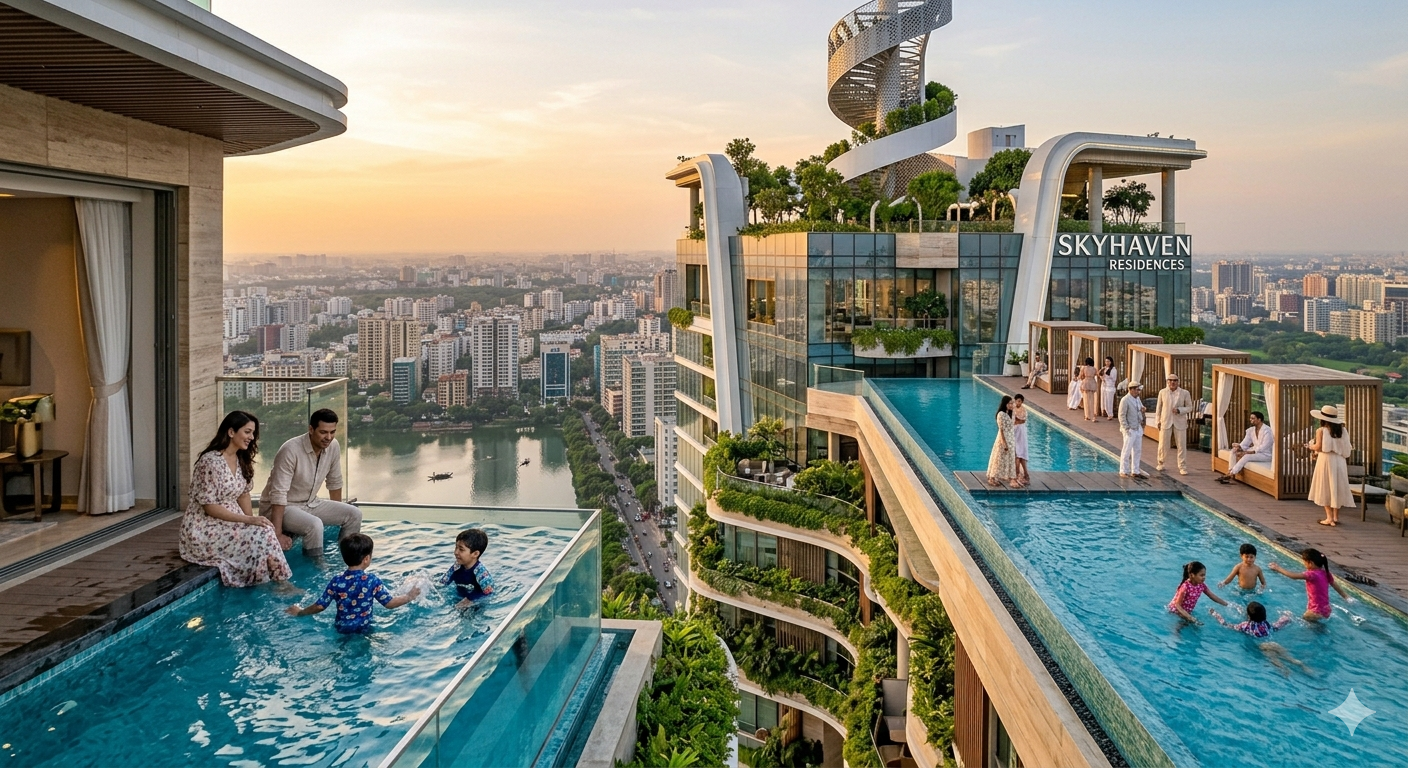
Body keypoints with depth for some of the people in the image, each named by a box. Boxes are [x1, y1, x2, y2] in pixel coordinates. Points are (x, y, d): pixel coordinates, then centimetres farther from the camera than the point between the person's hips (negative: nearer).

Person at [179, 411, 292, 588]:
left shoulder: (241, 460, 6)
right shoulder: (210, 461, -21)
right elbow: (209, 507, -20)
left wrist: (252, 520, -6)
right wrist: (248, 520, -23)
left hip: (229, 522, 8)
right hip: (205, 528, -8)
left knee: (262, 530, -19)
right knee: (260, 534, -23)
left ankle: (279, 582, -11)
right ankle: (278, 582, -9)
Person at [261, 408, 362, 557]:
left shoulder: (333, 447, -9)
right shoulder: (290, 450, -28)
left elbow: (334, 482, 8)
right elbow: (278, 494, -29)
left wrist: (337, 514, 18)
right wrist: (278, 534, -31)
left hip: (310, 504, 7)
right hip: (281, 507, -7)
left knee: (354, 514, -7)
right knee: (314, 524, -34)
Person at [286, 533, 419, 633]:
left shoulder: (336, 581, -4)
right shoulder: (372, 581, -10)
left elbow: (319, 606, 1)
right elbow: (389, 603, -4)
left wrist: (299, 612, 18)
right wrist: (409, 597, 13)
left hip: (340, 629, 2)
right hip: (364, 628, -2)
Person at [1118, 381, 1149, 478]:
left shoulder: (1137, 398, 9)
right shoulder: (1125, 400, -16)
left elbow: (1141, 407, 23)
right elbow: (1122, 416, -15)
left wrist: (1143, 409, -1)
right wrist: (1127, 429, -18)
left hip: (1138, 429, 8)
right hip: (1130, 429, -8)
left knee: (1137, 451, 11)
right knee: (1127, 451, -2)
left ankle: (1135, 471, 18)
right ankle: (1124, 472, 6)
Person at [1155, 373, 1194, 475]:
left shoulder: (1184, 393, -2)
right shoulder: (1162, 392, 1)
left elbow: (1189, 408, 2)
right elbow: (1158, 407, 7)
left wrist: (1179, 410, -15)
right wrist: (1158, 421, 5)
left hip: (1180, 423, 0)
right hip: (1166, 422, 1)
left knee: (1182, 445, 0)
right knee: (1163, 444, 6)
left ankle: (1182, 467, 8)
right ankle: (1161, 463, 25)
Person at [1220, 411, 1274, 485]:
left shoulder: (1267, 430, -19)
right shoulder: (1251, 430, 5)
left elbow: (1264, 447, -25)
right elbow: (1245, 443, 6)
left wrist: (1249, 452, -30)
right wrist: (1239, 447, -17)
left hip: (1266, 454, -8)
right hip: (1254, 450, 8)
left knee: (1247, 456, -33)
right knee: (1234, 452, -9)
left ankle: (1230, 475, -31)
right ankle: (1230, 472, -19)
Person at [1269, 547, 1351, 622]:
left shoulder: (1312, 575, -20)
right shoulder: (1326, 573, 4)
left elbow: (1294, 576, -28)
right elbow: (1338, 588, 15)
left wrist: (1278, 568, -19)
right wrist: (1348, 597, 28)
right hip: (1326, 611, 8)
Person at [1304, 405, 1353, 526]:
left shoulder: (1321, 431, -8)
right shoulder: (1342, 430, 4)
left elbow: (1318, 447, -15)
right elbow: (1346, 448, 3)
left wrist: (1310, 446, 4)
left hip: (1326, 460, -4)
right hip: (1339, 461, 4)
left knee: (1326, 489, 3)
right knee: (1336, 487, 12)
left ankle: (1329, 517, -1)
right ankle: (1336, 517, 14)